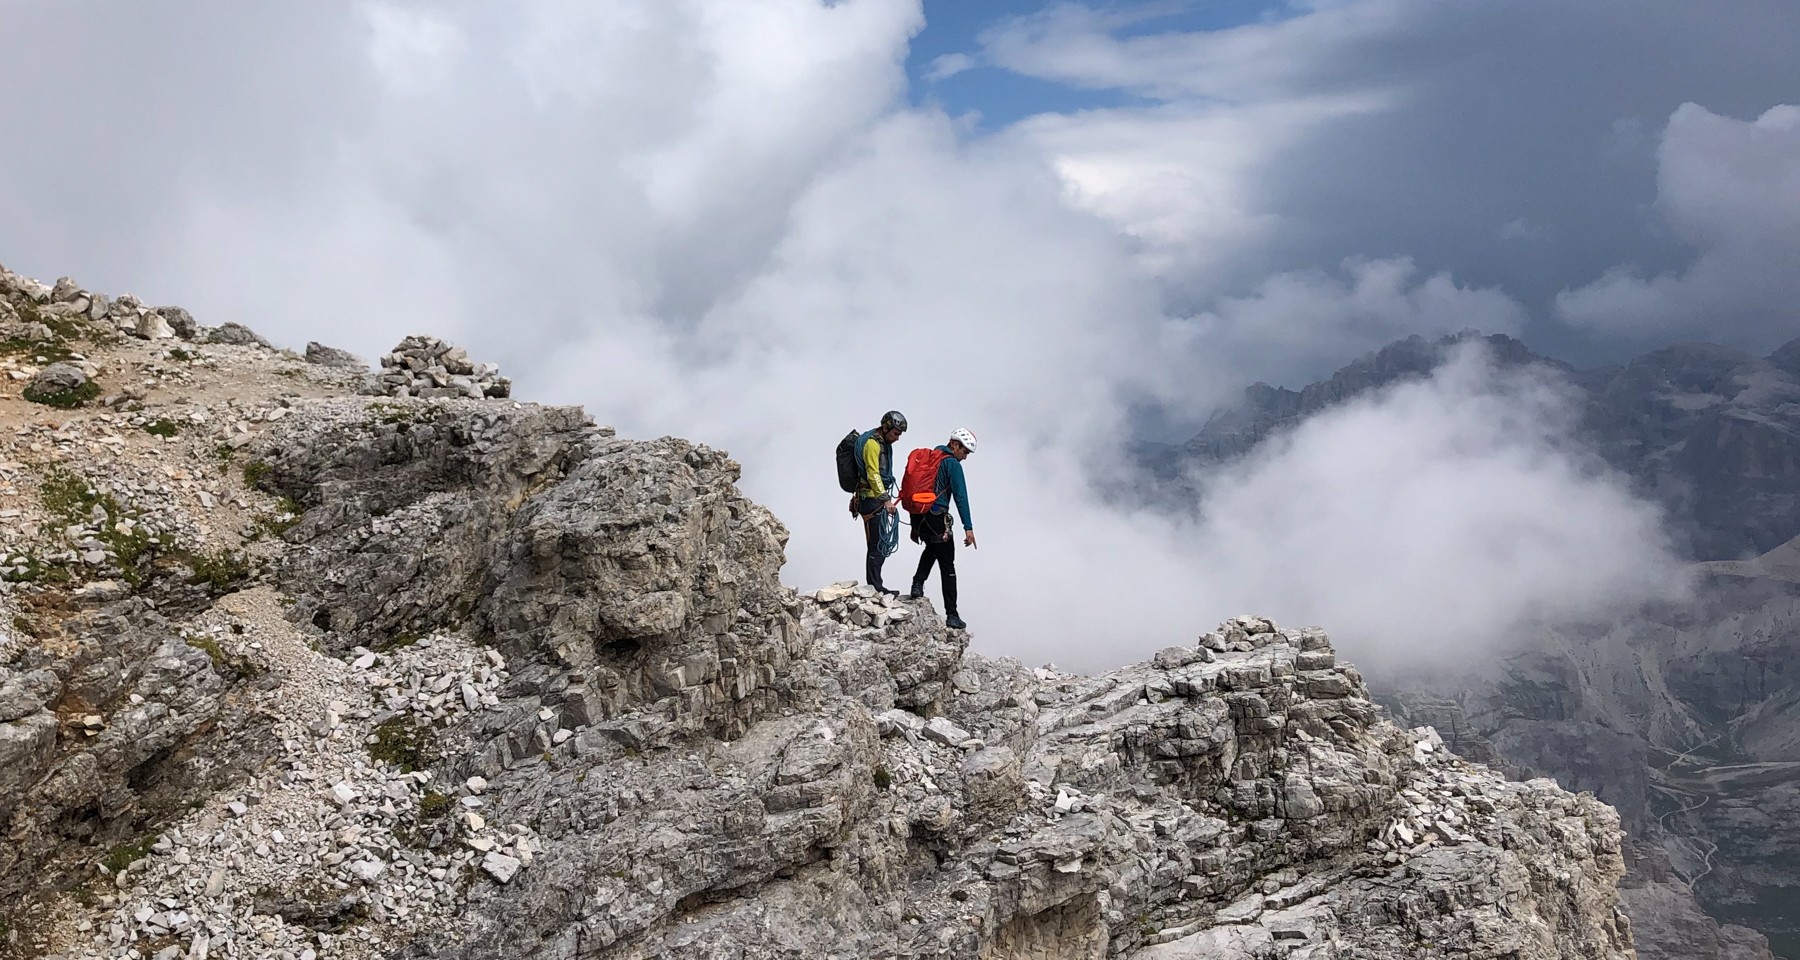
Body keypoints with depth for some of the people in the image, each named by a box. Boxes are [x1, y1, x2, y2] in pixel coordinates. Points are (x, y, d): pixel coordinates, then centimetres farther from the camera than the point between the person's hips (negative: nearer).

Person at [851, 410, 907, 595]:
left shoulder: (884, 443, 17)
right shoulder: (872, 443, -14)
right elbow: (873, 475, -22)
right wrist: (886, 499, -28)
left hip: (878, 500, 10)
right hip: (871, 500, -10)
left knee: (882, 545, 12)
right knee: (877, 545, -9)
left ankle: (876, 586, 18)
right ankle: (875, 587, -6)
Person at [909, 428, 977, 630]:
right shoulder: (952, 464, -7)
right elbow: (961, 496, -16)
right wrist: (968, 527, -18)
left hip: (918, 517, 7)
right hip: (937, 518, -7)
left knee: (932, 549, 35)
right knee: (947, 567, 3)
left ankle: (918, 584, 16)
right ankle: (952, 616, 4)